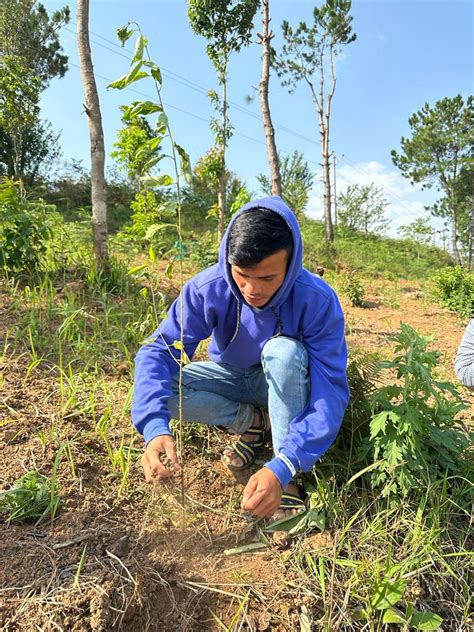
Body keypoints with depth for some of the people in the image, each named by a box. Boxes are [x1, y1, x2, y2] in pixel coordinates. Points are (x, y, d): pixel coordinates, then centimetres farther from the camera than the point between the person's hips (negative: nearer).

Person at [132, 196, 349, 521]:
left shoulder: (318, 300, -31)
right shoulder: (208, 288, -27)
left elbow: (330, 391, -34)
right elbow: (159, 350, -28)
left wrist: (282, 469, -46)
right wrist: (155, 426, -46)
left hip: (288, 383, -2)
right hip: (235, 379, 2)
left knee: (284, 349, -37)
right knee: (159, 387, -23)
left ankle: (288, 480, -21)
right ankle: (254, 422, -2)